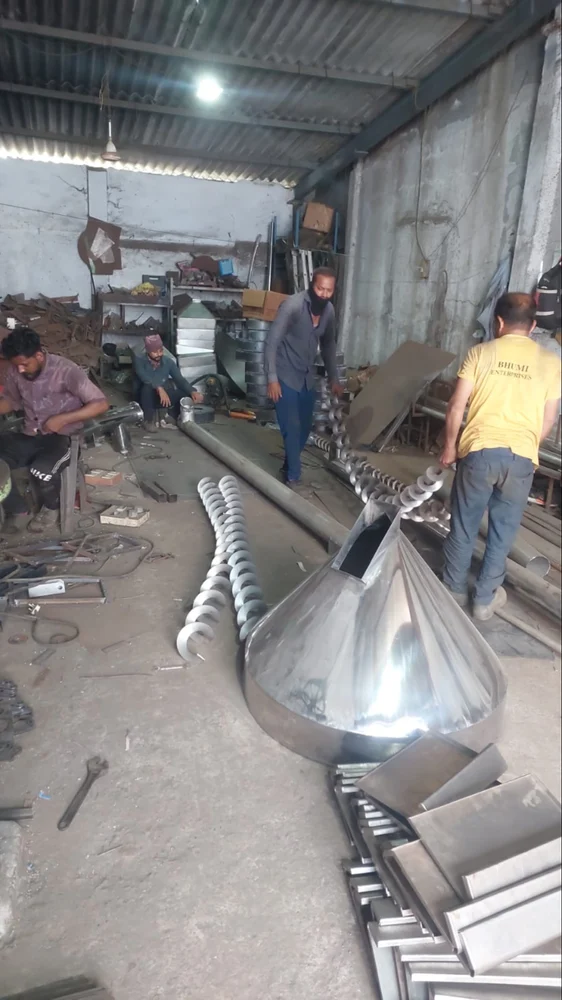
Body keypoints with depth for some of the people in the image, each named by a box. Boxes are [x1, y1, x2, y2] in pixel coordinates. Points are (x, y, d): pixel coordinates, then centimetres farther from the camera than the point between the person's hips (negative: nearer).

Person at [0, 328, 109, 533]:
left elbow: (101, 404, -19)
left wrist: (63, 419, -24)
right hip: (29, 436, 5)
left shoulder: (65, 370, -18)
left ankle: (51, 507, 1)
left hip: (62, 437, -5)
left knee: (42, 471, -33)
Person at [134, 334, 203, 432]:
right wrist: (159, 388, -49)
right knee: (147, 388, -37)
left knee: (186, 394, -19)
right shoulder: (139, 360, -15)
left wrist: (192, 391, -30)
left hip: (164, 397, 3)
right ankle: (149, 420, -16)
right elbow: (144, 377, -32)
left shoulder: (168, 361, -4)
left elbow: (180, 379, -11)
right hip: (146, 398, -3)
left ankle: (172, 416, 9)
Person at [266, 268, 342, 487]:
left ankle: (288, 467, 31)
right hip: (286, 376, -6)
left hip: (308, 376, 7)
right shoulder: (292, 305, -20)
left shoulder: (329, 310, 0)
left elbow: (328, 344, 15)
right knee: (292, 427, -8)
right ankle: (292, 477, 5)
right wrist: (272, 378, -22)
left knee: (305, 427, 12)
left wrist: (333, 377, 15)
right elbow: (272, 341, -19)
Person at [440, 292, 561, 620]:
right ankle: (485, 598, 25)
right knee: (503, 530, 15)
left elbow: (457, 406, -2)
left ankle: (454, 590, 29)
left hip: (479, 451, -1)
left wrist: (450, 446, 11)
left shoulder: (481, 353, 1)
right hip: (521, 458, 1)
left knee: (464, 525, 15)